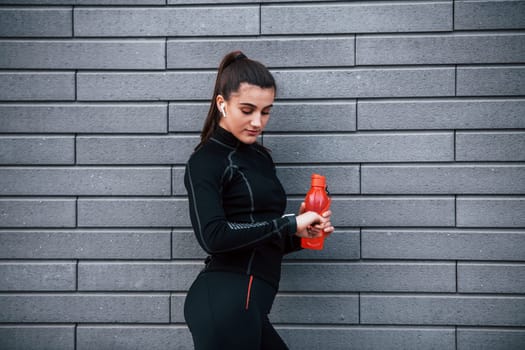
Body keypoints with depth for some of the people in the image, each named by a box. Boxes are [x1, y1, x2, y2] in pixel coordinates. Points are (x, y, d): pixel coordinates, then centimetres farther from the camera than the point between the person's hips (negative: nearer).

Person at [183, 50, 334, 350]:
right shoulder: (207, 160, -6)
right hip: (225, 302, -8)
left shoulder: (261, 157, 17)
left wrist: (304, 233, 2)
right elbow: (213, 236, -20)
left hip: (246, 304, 8)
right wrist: (289, 224, -15)